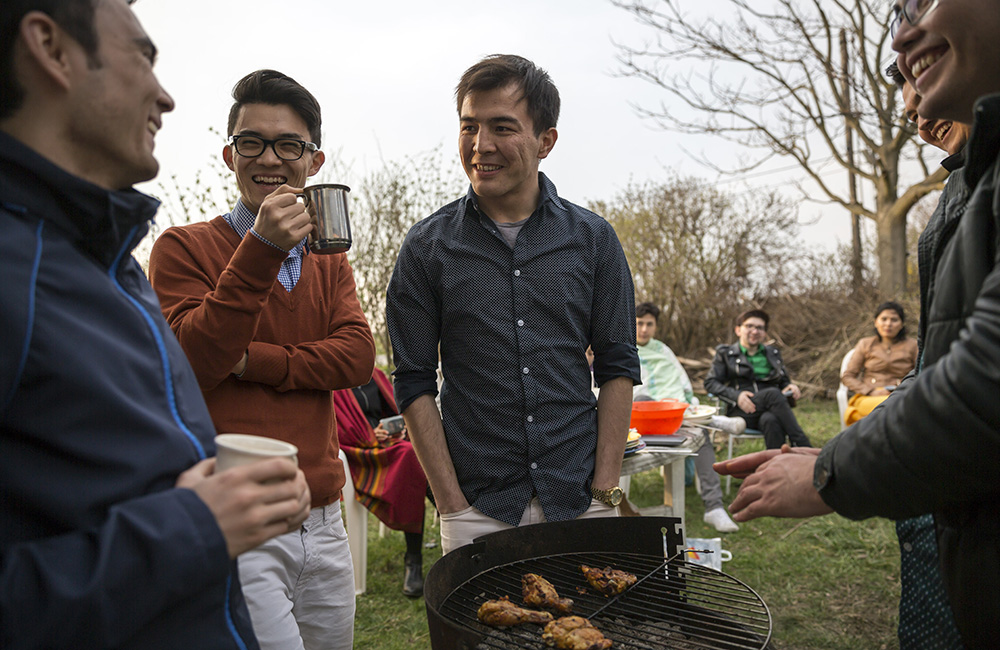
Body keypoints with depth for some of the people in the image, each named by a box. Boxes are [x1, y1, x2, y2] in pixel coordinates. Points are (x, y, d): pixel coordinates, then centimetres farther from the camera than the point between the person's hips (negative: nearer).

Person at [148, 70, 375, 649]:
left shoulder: (331, 260, 14)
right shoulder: (183, 247, -1)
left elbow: (359, 357, -2)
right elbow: (197, 362, -15)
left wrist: (249, 360, -13)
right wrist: (260, 250, -23)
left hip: (324, 522, 5)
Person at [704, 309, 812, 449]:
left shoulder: (773, 353, 25)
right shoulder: (726, 353, 15)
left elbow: (784, 381, 30)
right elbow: (710, 382, 5)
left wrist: (791, 387, 3)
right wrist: (736, 396, -13)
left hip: (769, 412, 3)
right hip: (740, 412, -3)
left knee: (770, 420, -36)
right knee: (773, 394, -33)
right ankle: (804, 447, -35)